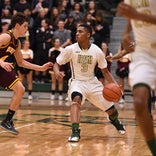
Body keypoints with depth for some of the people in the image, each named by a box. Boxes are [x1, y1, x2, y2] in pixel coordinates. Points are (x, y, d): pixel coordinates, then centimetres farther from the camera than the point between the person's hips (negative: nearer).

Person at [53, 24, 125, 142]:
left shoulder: (97, 51, -10)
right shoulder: (70, 49, -13)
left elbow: (105, 71, 0)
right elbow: (57, 64, -4)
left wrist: (114, 85, -14)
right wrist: (57, 72, -28)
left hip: (92, 82, 2)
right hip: (77, 82, -2)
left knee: (112, 110, 8)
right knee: (76, 99, -37)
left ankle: (114, 119, 46)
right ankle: (75, 131, -38)